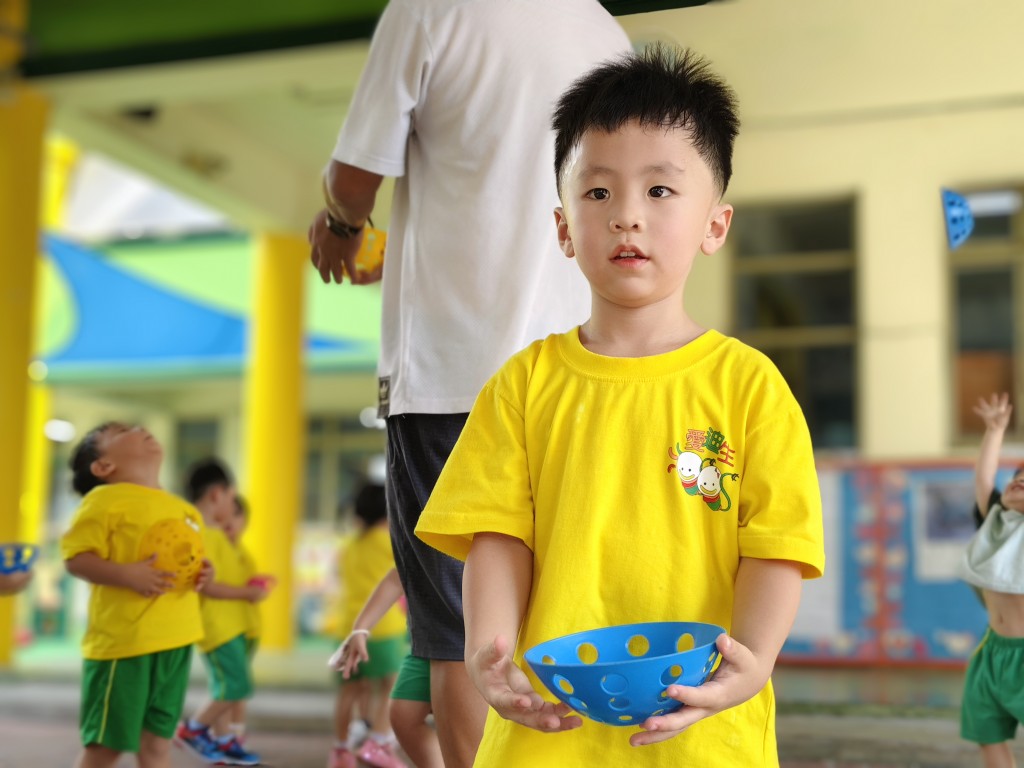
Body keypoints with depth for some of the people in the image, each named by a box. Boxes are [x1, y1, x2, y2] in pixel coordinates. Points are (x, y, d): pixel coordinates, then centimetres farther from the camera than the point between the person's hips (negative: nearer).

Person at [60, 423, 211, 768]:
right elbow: (76, 558, -14)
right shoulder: (105, 499, -8)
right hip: (122, 642, -7)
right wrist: (128, 575, -25)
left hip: (176, 642, 7)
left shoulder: (185, 509, 15)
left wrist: (203, 573, 5)